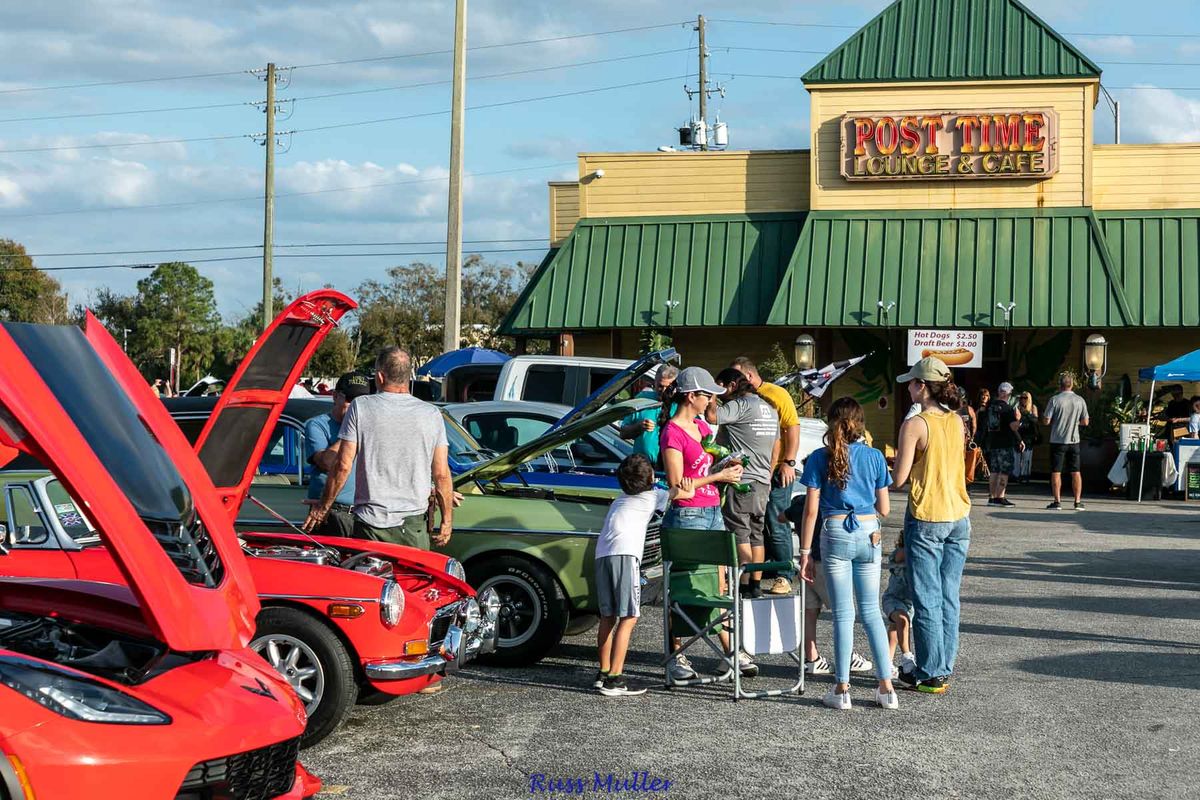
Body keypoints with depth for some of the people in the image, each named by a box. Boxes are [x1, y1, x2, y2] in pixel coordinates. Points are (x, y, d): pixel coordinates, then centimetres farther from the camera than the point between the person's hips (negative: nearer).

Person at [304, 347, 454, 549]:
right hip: (414, 525, 1)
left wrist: (323, 506, 8)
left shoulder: (361, 407, -3)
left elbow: (343, 466, -4)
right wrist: (447, 521, 11)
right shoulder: (432, 415, 3)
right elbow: (442, 475, 2)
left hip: (370, 523, -1)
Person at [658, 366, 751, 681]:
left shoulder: (701, 426, 13)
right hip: (687, 515, -8)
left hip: (713, 512, 8)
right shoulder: (672, 432, -13)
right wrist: (718, 476, -13)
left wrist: (727, 467, 5)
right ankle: (676, 656, 8)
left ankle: (731, 652, 15)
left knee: (718, 586, 10)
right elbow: (677, 484, -16)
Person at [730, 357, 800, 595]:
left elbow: (793, 428, -10)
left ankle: (784, 578, -1)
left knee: (777, 528, -6)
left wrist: (788, 462, -16)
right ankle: (765, 574, 19)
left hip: (776, 471, -7)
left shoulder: (776, 395, -6)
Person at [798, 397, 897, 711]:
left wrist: (805, 552, 0)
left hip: (835, 535, -2)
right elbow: (883, 509, 6)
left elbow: (811, 509, -4)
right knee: (871, 611, 10)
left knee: (843, 613, 4)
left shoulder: (820, 458, -2)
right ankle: (886, 687, 9)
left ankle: (842, 689, 6)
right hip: (868, 535, 2)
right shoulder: (874, 457, 2)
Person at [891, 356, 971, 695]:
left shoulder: (915, 425, -14)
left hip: (926, 520, -6)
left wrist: (898, 458, 6)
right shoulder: (957, 421, 6)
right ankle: (945, 668, 18)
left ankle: (930, 674, 7)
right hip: (959, 517, 6)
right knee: (949, 598, 12)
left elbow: (899, 479, -14)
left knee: (927, 600, 2)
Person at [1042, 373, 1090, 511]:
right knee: (1076, 472, 9)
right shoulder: (1080, 400, 0)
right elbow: (1085, 422, 5)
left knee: (1056, 472, 2)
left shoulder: (1055, 400, -10)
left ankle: (1057, 501, -1)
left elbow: (1046, 421, -10)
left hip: (1058, 441, -3)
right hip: (1074, 441, 3)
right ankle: (1078, 502, 10)